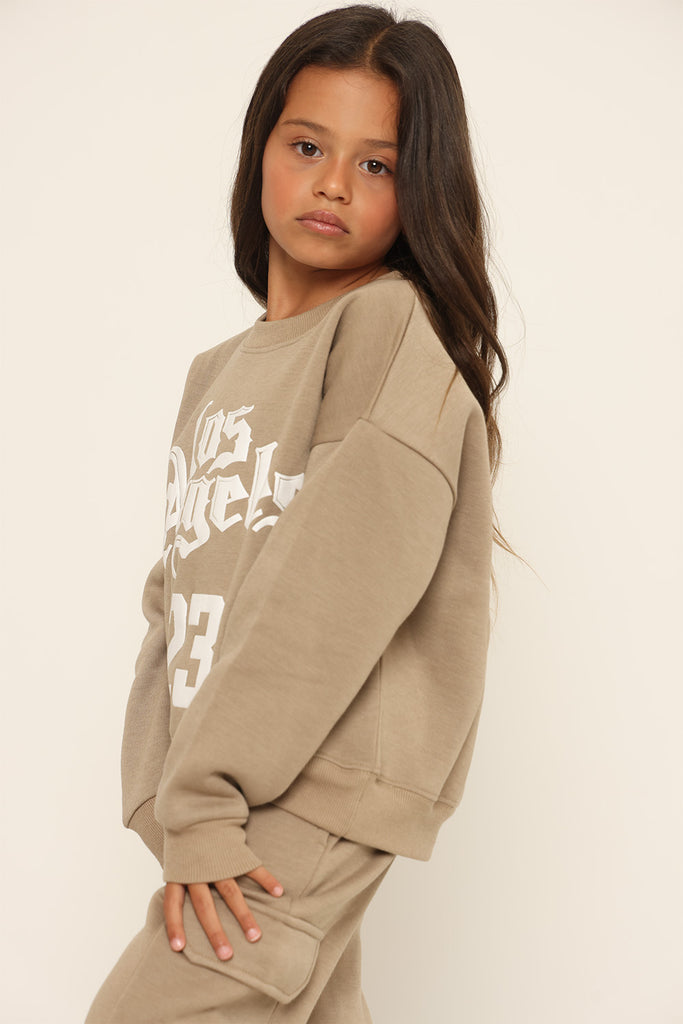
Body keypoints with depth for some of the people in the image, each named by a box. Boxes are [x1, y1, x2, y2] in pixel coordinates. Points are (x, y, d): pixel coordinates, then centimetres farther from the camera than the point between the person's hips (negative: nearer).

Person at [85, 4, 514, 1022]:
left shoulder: (393, 327, -9)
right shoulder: (217, 374, 16)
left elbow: (345, 581, -18)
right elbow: (179, 595, 12)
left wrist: (200, 794, -17)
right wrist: (166, 797, -2)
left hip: (323, 786, -7)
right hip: (240, 790, 7)